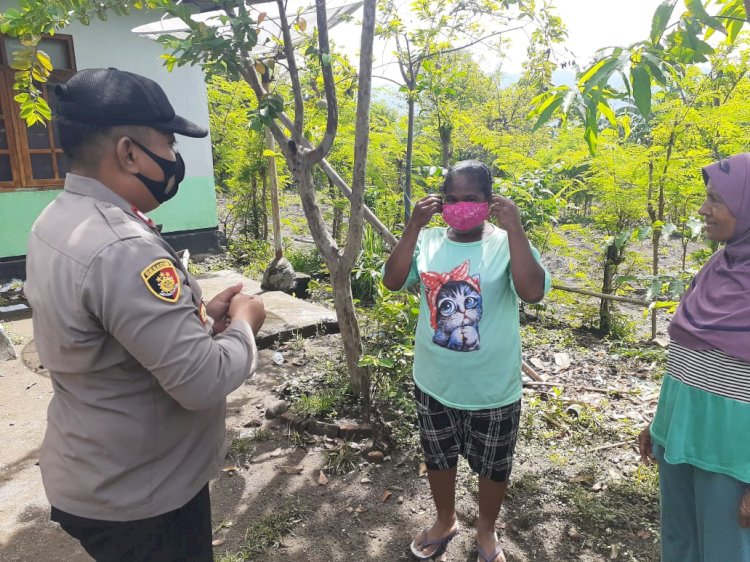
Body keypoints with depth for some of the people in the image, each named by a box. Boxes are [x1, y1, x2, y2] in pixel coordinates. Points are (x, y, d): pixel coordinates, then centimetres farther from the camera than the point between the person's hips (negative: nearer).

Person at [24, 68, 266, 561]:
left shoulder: (58, 221, 1)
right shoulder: (122, 249, -32)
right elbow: (203, 383, -31)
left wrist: (199, 314, 0)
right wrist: (243, 324, -13)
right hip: (138, 497, -9)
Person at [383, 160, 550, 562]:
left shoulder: (506, 245, -12)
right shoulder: (429, 242, -4)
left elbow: (533, 291, -27)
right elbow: (392, 281, -15)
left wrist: (514, 228, -29)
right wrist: (414, 226, -22)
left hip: (492, 390, -2)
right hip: (433, 383, 3)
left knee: (492, 468, 19)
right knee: (438, 459, 23)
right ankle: (445, 522, 50)